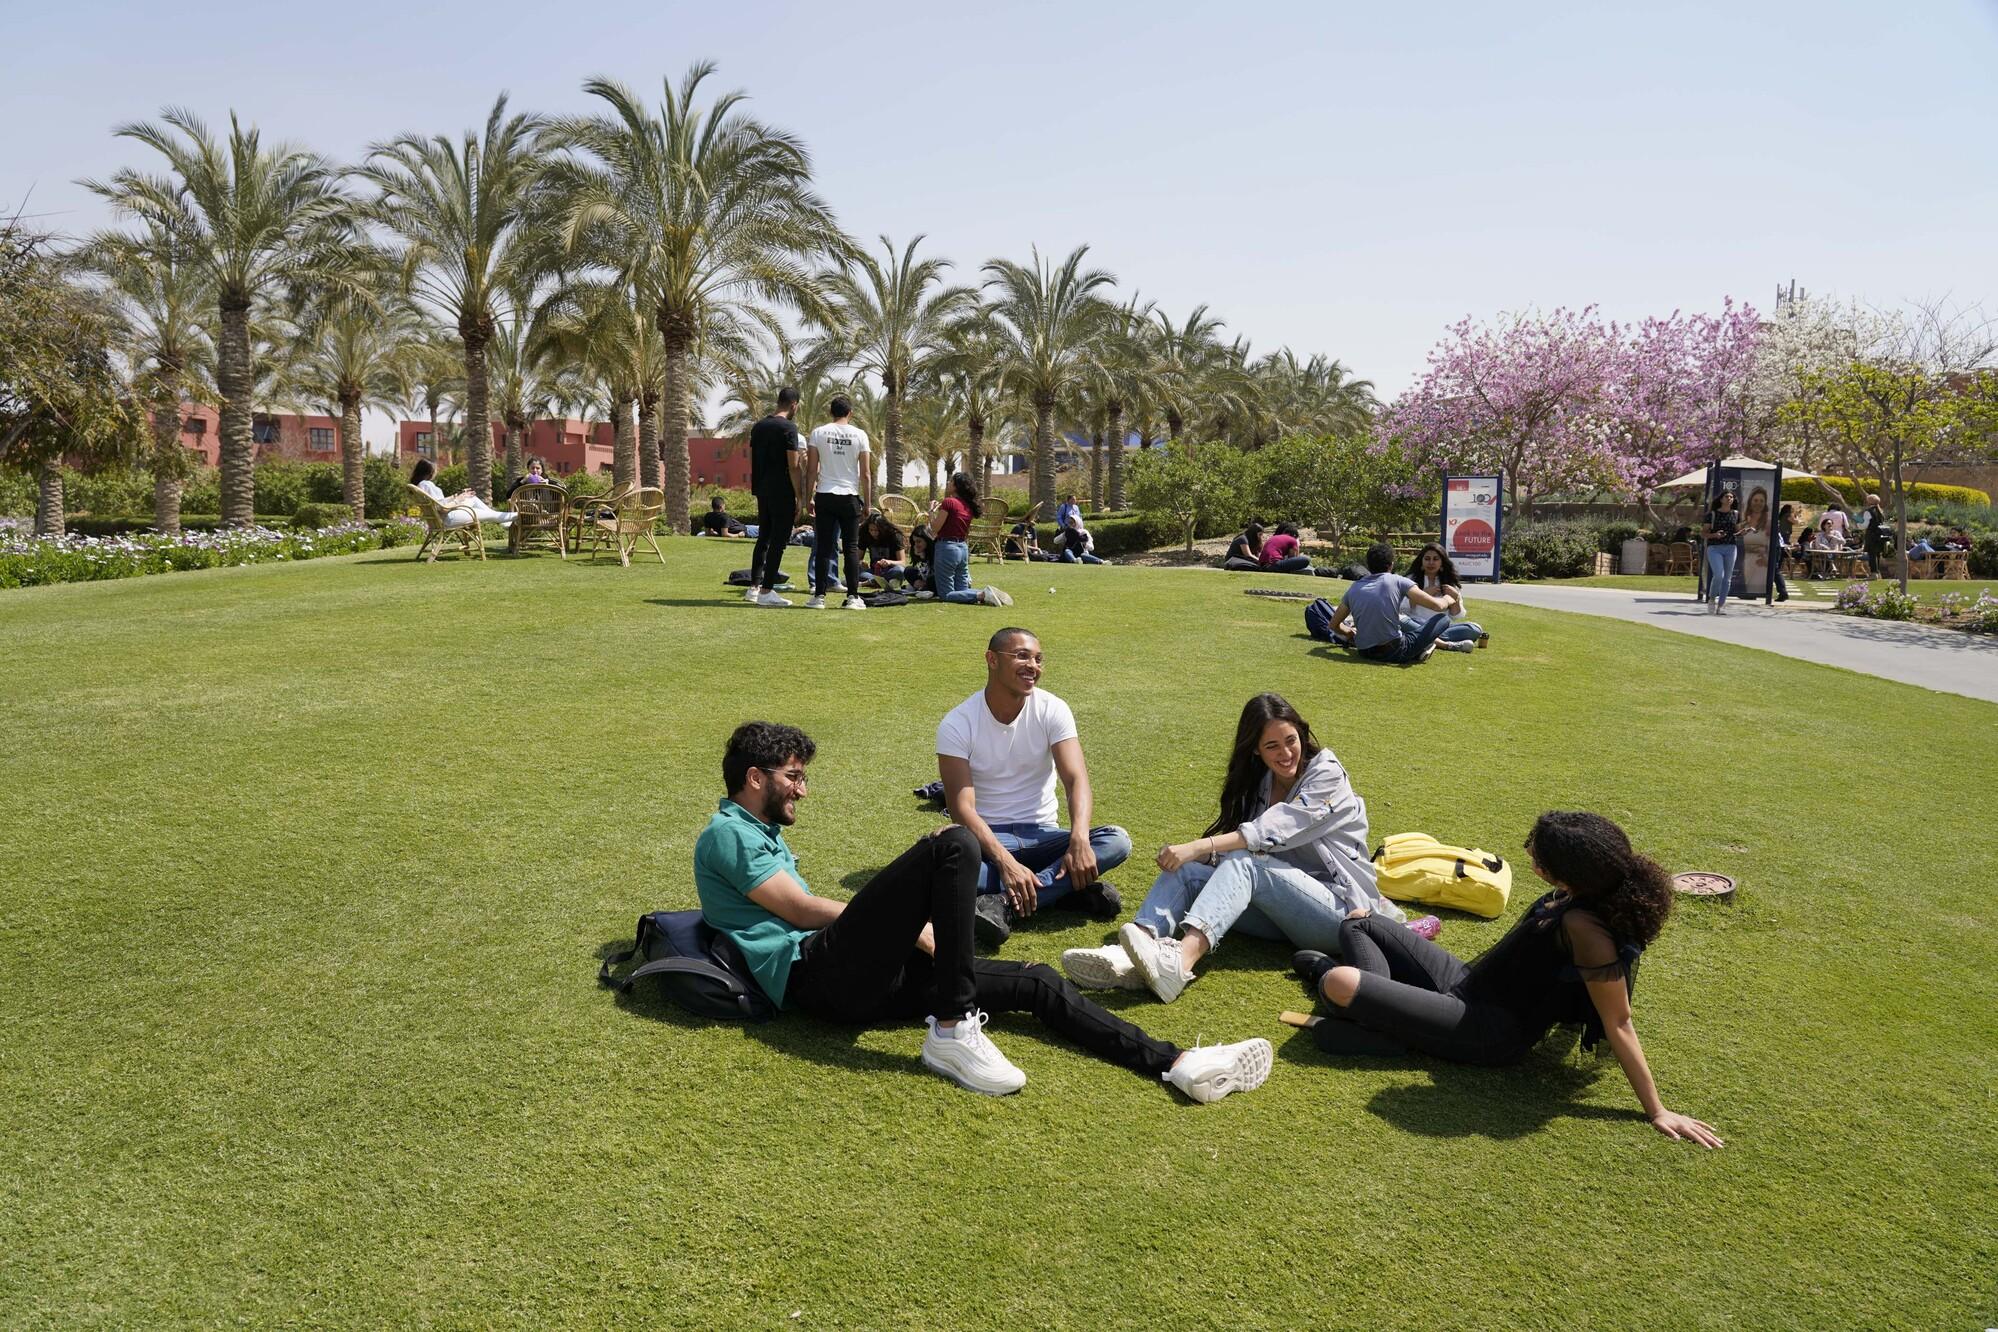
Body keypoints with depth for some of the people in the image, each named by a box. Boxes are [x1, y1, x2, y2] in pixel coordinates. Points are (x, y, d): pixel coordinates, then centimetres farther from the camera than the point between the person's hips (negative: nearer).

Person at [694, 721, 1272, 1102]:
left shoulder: (765, 835, 30)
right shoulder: (726, 833, 0)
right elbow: (802, 911, -6)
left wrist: (903, 920, 8)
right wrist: (906, 917, 2)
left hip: (859, 980, 9)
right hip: (816, 974, -9)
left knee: (1038, 982, 1)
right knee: (953, 845, -25)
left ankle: (1174, 1062, -5)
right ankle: (952, 1028, -26)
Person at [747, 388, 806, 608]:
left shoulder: (758, 426, 12)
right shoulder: (788, 427, -12)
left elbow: (753, 461, 15)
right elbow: (794, 467, -15)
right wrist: (800, 499, -12)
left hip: (762, 490, 8)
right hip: (782, 492, -8)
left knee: (763, 538, 16)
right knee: (778, 540, -4)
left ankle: (754, 588, 16)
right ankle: (766, 591, -4)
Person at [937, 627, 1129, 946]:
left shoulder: (1052, 710, -4)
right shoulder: (957, 725, -10)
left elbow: (1077, 779, -16)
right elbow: (961, 808, -18)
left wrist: (1079, 840, -36)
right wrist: (1005, 862, -35)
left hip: (1040, 836, 2)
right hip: (985, 837, -2)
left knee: (1117, 840, -25)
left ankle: (1005, 903, -35)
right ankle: (1067, 889, -28)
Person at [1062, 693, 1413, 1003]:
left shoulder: (1327, 775, -7)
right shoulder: (1258, 783, 14)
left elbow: (1272, 830, -22)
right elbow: (1233, 841, 4)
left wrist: (1197, 847, -31)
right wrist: (1194, 854, -18)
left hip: (1342, 907, -6)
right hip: (1282, 909, 6)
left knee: (1244, 861, -32)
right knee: (1187, 871, -16)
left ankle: (1180, 961, -56)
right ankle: (1125, 959, -43)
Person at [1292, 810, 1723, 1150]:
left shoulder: (1585, 928, -32)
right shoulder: (1580, 893, -9)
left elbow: (1619, 1026, -26)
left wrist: (1657, 1111, -22)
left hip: (1487, 1032, -9)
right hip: (1470, 982, 9)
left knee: (1340, 983, -23)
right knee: (1360, 923, 17)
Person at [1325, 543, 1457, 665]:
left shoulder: (1353, 588, 6)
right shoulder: (1398, 581, -5)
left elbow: (1334, 624, 16)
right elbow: (1437, 606, -5)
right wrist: (1448, 600, 18)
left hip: (1364, 653, 4)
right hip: (1395, 652, -4)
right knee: (1443, 618, 9)